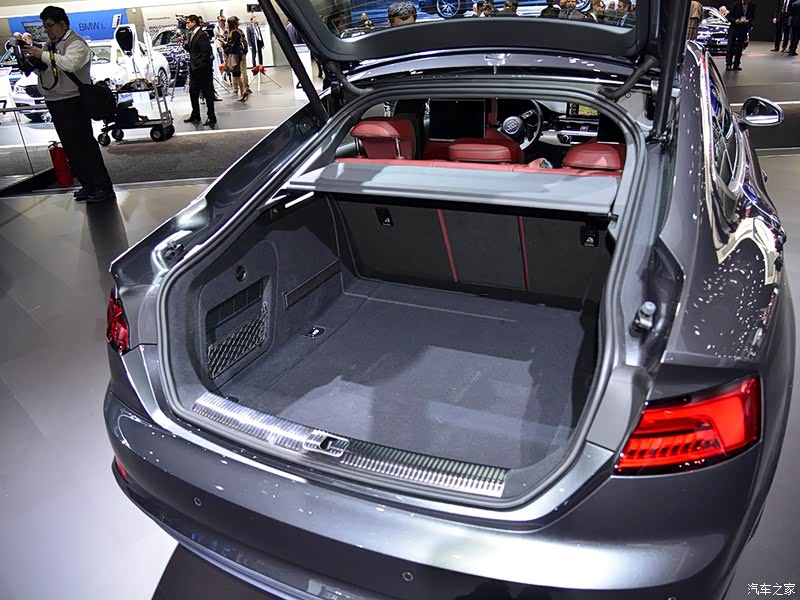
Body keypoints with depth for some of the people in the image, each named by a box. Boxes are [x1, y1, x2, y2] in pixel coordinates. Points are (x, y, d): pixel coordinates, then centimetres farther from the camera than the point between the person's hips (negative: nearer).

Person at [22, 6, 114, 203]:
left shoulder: (75, 43, -8)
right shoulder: (51, 45, 18)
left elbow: (70, 63, -27)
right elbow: (42, 70, 22)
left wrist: (43, 55, -22)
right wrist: (33, 60, 3)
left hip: (73, 103, -9)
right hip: (54, 103, 9)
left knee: (84, 145, -10)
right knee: (70, 147, 10)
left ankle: (103, 188, -7)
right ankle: (87, 185, 18)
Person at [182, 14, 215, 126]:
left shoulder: (201, 35, -15)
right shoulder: (192, 34, 13)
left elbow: (206, 52, -20)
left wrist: (200, 65, -17)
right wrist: (184, 44, 3)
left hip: (203, 70, -10)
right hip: (194, 69, 10)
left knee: (207, 93, -1)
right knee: (193, 92, 15)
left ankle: (211, 117, 7)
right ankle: (195, 116, 26)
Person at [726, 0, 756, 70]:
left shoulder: (752, 6, 0)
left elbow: (753, 17, 6)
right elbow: (729, 16, -4)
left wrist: (748, 20, -16)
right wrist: (734, 20, -22)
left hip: (743, 29, 2)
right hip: (734, 28, -2)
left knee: (739, 47, 5)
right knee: (730, 47, -8)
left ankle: (736, 64, 9)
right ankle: (728, 64, -5)